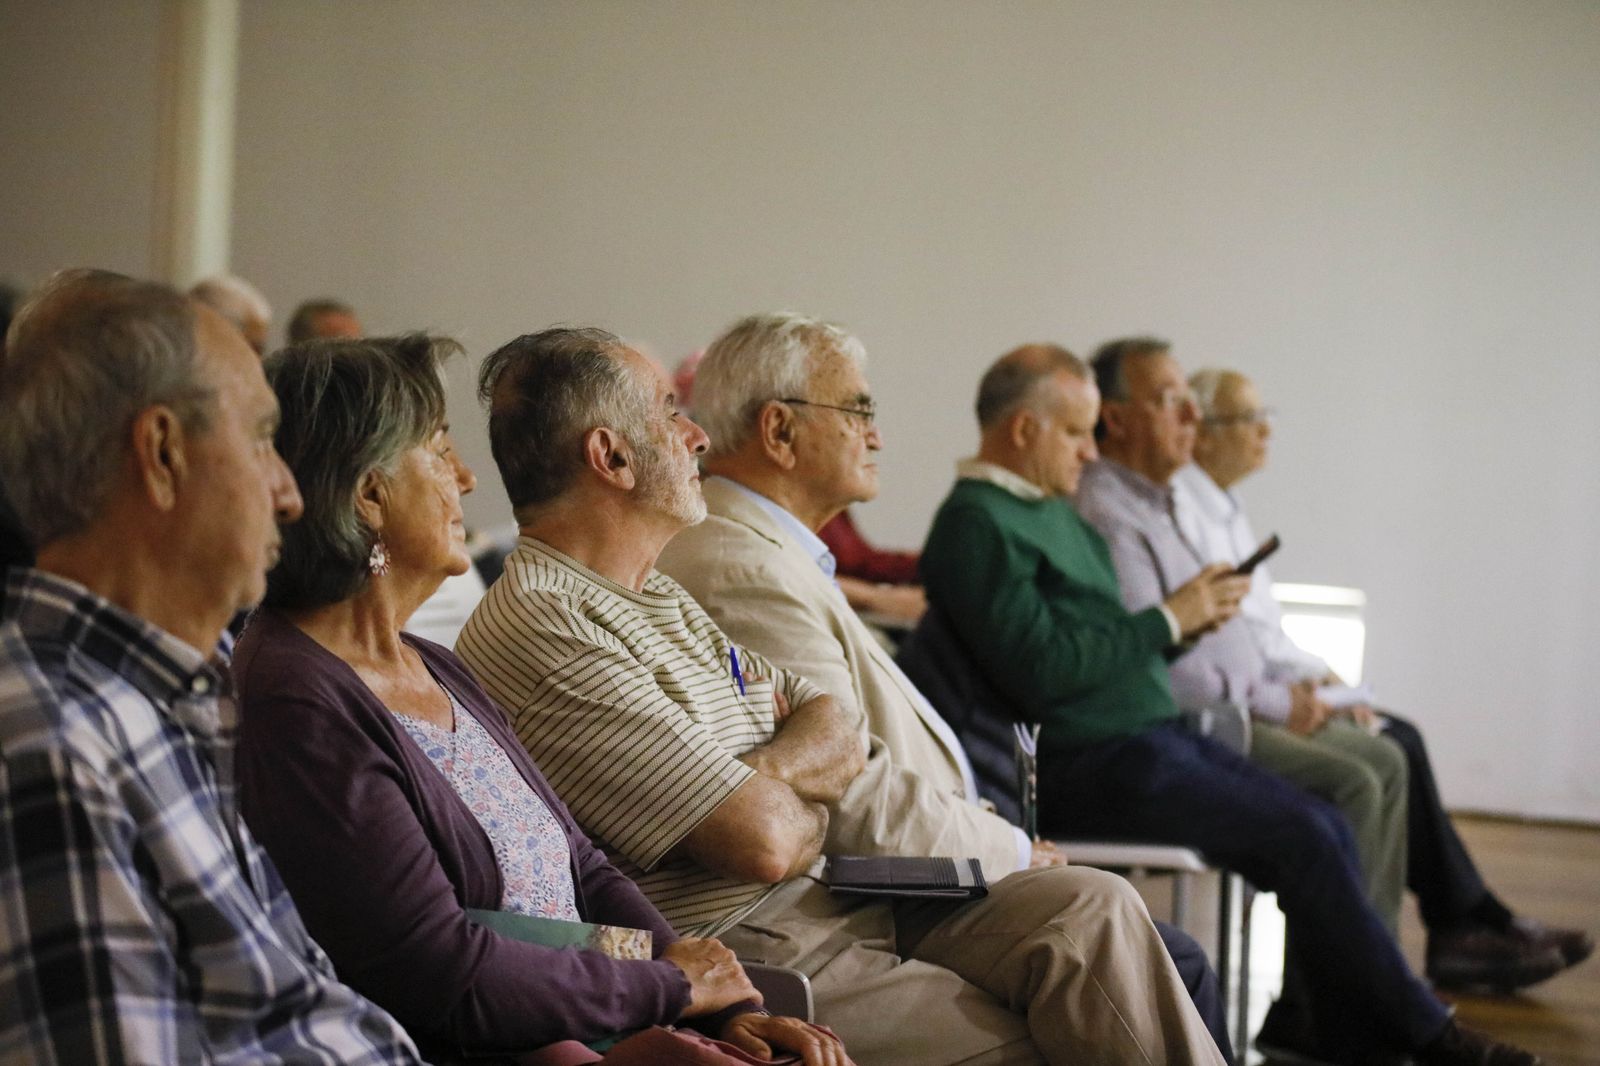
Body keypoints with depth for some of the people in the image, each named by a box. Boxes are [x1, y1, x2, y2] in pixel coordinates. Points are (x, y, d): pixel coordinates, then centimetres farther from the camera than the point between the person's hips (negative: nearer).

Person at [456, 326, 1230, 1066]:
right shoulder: (540, 634, -16)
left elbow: (838, 737, 15)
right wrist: (811, 808, 3)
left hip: (832, 903, 9)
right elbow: (762, 841, -21)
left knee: (1093, 910, -8)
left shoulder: (663, 598, 17)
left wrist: (762, 777, -8)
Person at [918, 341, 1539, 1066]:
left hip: (1150, 733, 10)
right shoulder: (975, 524, -13)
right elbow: (1037, 667, -22)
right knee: (1301, 836, -15)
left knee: (1329, 830, -3)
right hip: (1086, 765, -10)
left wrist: (1188, 622, 5)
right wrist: (1168, 620, -14)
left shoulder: (1050, 511, 19)